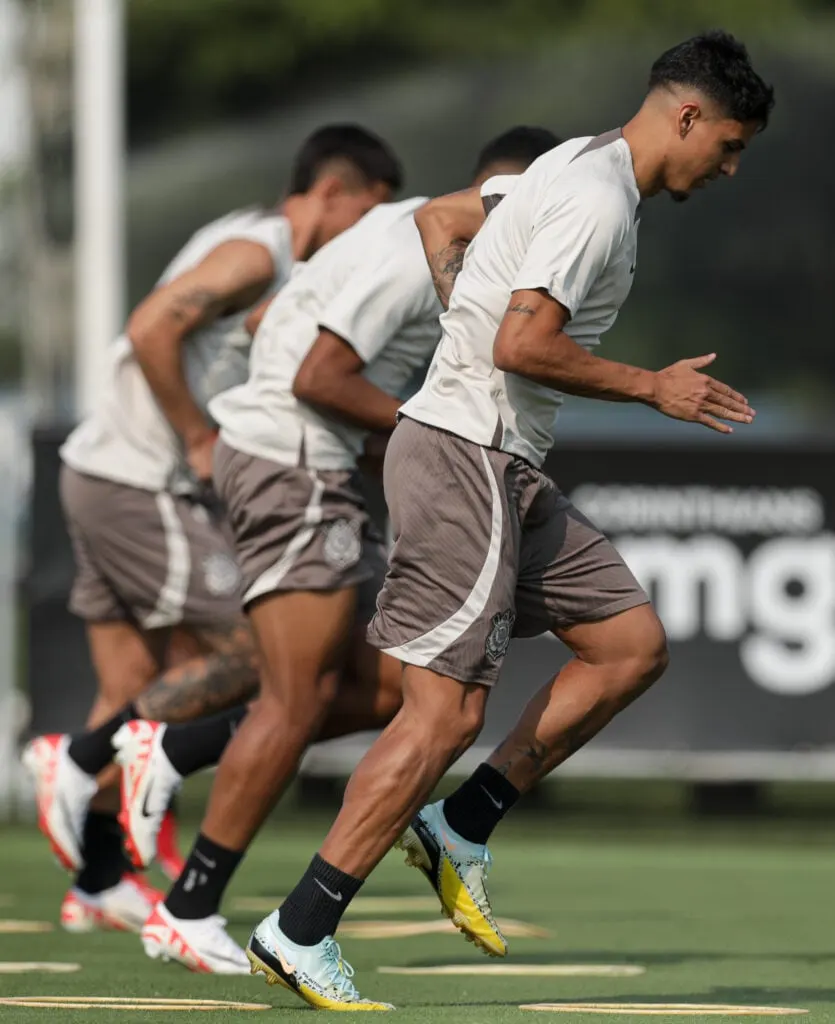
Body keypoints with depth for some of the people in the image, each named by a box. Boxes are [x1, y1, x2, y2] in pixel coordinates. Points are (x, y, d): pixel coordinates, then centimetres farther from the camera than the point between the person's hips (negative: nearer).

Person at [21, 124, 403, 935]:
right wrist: (202, 443, -17)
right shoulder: (255, 252, -13)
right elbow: (151, 330, -24)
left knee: (136, 696, 11)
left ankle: (98, 886, 14)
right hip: (141, 483, -10)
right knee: (241, 659, -6)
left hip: (104, 474, 10)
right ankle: (77, 761, -4)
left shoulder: (274, 261, 17)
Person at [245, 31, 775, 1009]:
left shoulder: (580, 165, 16)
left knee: (633, 646, 10)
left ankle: (461, 826, 12)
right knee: (446, 711, -12)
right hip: (464, 457, -11)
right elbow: (522, 345, -23)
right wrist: (653, 388, -12)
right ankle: (300, 931, -9)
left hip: (508, 469, 11)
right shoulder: (598, 197, -16)